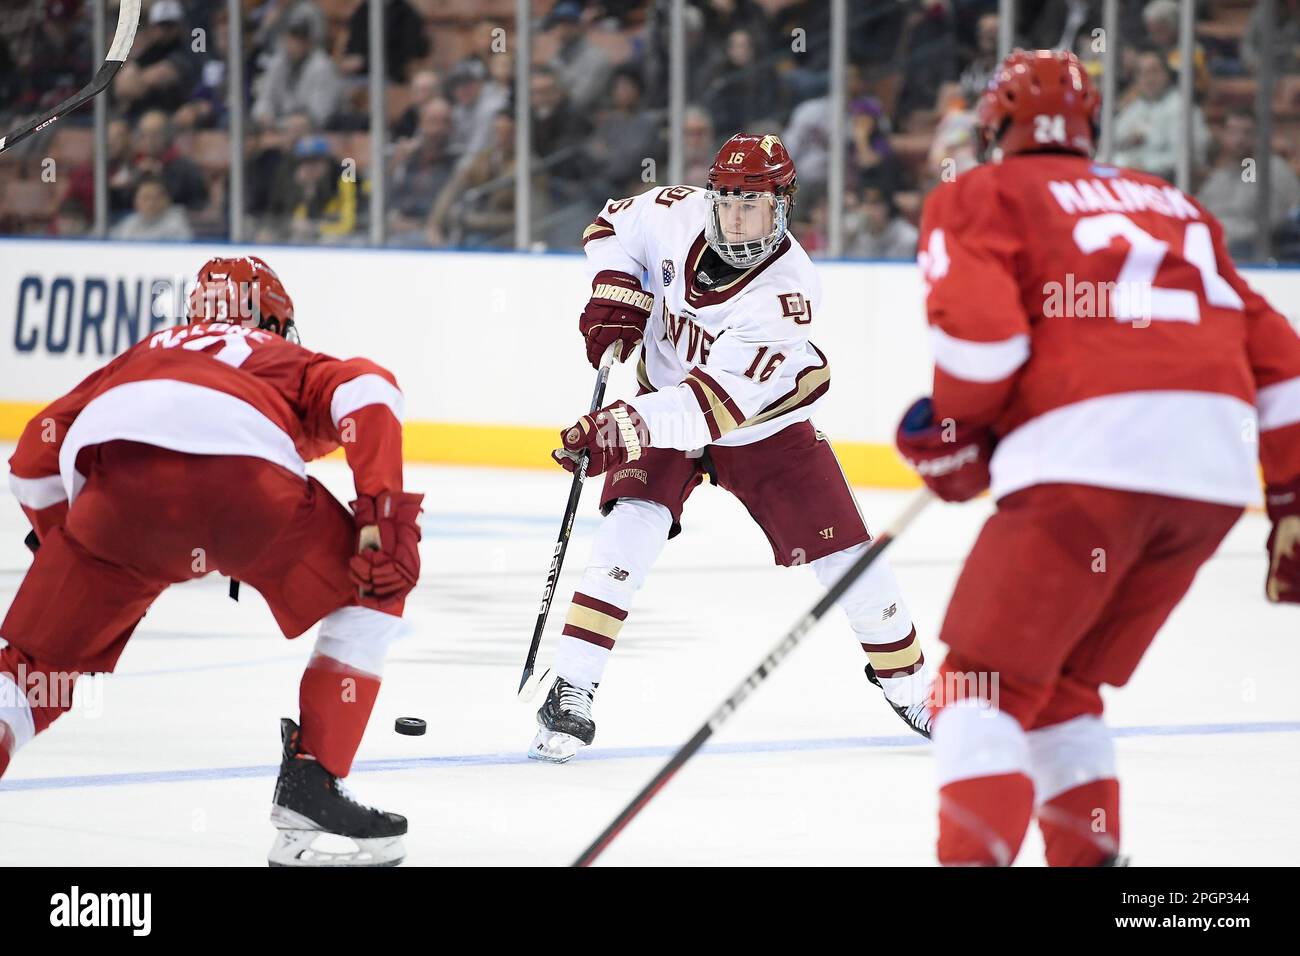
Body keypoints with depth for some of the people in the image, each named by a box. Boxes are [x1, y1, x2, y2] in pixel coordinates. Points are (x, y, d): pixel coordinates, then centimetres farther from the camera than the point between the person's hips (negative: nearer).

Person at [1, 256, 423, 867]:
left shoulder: (144, 355, 43)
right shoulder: (295, 364, 36)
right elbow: (366, 391, 11)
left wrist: (65, 551, 43)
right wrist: (383, 513, 4)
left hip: (119, 478, 2)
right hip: (249, 475, -2)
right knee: (372, 591, 22)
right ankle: (308, 789, 16)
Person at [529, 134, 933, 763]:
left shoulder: (787, 292, -33)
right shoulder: (679, 214, -21)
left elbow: (716, 402, -40)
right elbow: (614, 226, 3)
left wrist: (626, 426, -49)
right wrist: (613, 300, -13)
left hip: (766, 423, -2)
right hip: (665, 396, 2)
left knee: (840, 547, -3)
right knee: (633, 521, -22)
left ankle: (911, 687, 19)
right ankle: (570, 693, -22)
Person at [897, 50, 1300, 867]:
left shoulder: (978, 197, 13)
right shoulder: (1176, 206, 30)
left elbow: (978, 319, -7)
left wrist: (957, 432, 10)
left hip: (1087, 455, -6)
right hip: (1217, 465, 6)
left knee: (987, 679, -1)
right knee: (1063, 684, 21)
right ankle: (1089, 854, 15)